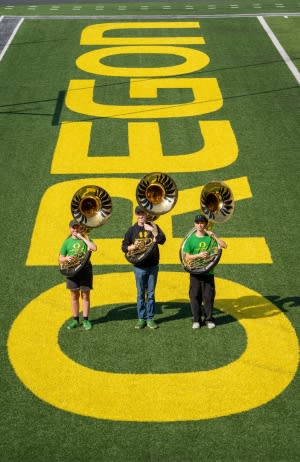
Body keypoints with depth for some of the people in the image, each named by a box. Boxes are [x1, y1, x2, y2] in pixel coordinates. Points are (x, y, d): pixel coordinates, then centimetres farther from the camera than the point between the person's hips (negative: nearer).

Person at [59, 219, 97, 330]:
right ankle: (75, 320, 15)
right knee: (74, 296, 7)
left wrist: (82, 238, -12)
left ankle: (86, 320, 9)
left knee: (85, 295, 2)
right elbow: (60, 259, 10)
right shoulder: (67, 242, 8)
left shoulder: (85, 239, 5)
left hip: (85, 270, -1)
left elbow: (94, 248, -15)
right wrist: (66, 258, -13)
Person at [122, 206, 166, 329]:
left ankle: (150, 318, 12)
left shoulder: (153, 227, 4)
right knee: (140, 293, 3)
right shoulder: (132, 230, 4)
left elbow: (162, 240, -10)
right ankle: (141, 318, 11)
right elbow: (124, 247, 4)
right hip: (139, 267, 0)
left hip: (153, 266, 0)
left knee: (151, 293, 5)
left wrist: (153, 230, -20)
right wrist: (133, 246, -14)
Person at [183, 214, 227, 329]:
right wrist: (199, 255, -16)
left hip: (208, 272, 0)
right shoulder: (191, 239, 1)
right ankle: (196, 320, 14)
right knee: (195, 296, 4)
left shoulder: (210, 238, 2)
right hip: (195, 272, 0)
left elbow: (224, 245, -8)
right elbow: (187, 257, -1)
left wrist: (213, 235, -14)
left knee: (209, 296, 4)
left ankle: (209, 319, 15)